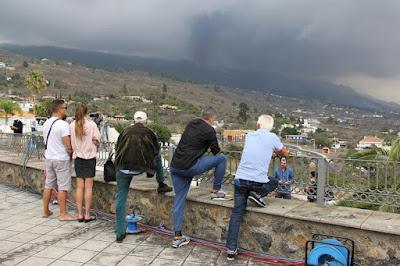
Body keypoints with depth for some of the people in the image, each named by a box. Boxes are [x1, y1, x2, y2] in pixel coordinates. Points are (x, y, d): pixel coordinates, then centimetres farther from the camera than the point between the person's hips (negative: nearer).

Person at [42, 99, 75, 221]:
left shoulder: (46, 123, 8)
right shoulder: (63, 124, -18)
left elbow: (46, 142, 16)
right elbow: (69, 147, -20)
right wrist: (72, 154, -3)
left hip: (48, 158, 8)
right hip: (61, 159, -8)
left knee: (48, 185, 15)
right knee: (63, 187, -1)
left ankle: (45, 211, 24)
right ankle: (63, 214, 3)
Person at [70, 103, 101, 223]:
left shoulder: (72, 125, -2)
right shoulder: (92, 125, -10)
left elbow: (70, 143, 0)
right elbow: (96, 141, -8)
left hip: (78, 157, 3)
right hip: (90, 157, -3)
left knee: (79, 187, 9)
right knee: (88, 187, 2)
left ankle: (80, 215, 12)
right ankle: (87, 215, 5)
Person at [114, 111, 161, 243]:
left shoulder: (126, 131, 10)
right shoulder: (148, 133, 4)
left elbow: (117, 147, 20)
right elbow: (156, 149, 14)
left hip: (123, 168, 2)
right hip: (140, 168, -2)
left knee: (121, 199, 10)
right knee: (158, 155, 23)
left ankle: (120, 233, 11)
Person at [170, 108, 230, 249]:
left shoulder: (191, 124, 16)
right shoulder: (209, 130, -4)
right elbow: (216, 151, 7)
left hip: (175, 167, 7)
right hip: (189, 167, -7)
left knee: (179, 200, 13)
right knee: (222, 158, 6)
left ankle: (177, 237, 15)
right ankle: (216, 191, 16)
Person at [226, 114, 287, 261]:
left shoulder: (249, 136, 11)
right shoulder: (272, 137, 1)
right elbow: (285, 153, 19)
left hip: (240, 179, 3)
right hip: (259, 181, -3)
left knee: (236, 214, 8)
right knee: (274, 182, 30)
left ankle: (231, 249, 3)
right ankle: (260, 196, 4)